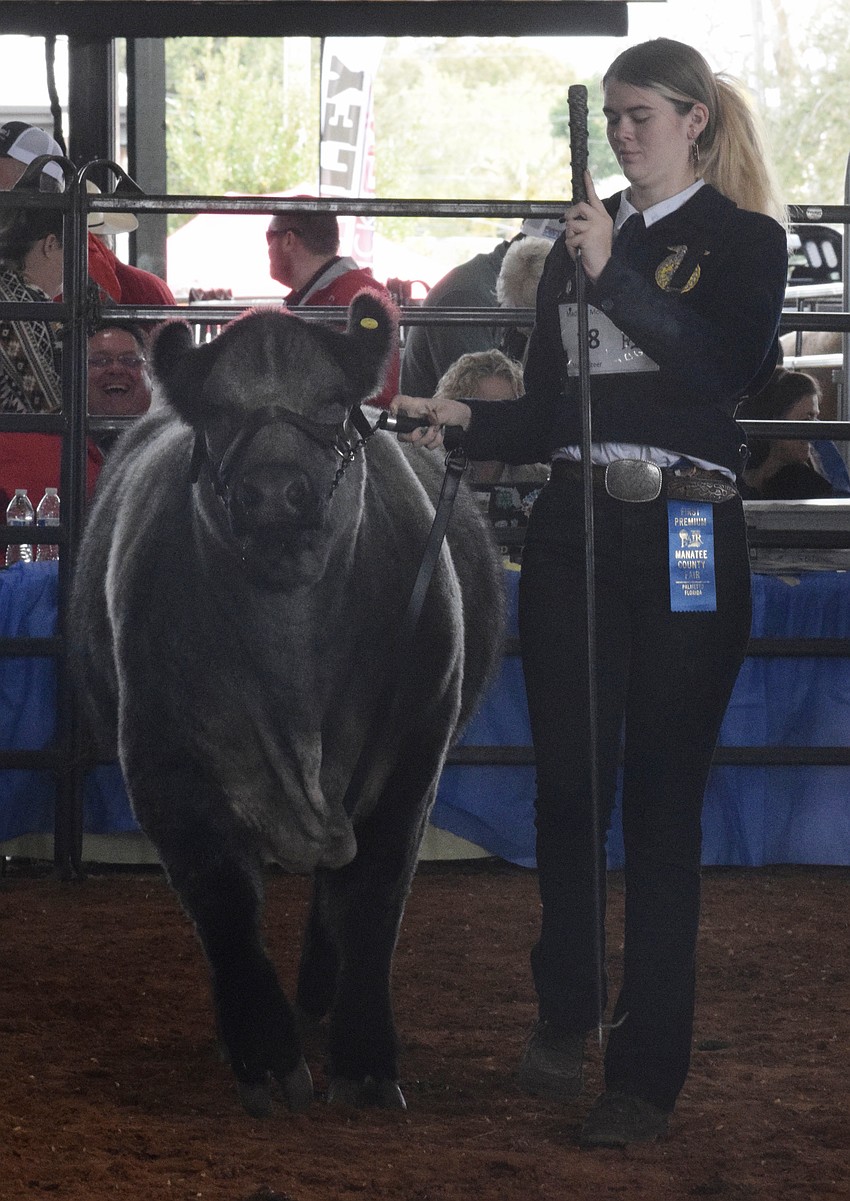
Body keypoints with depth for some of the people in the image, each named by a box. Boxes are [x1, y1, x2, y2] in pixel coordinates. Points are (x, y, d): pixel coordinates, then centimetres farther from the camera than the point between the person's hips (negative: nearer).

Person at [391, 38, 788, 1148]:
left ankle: (647, 1077, -1)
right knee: (570, 785, 8)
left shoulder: (742, 239, 0)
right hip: (575, 533, 4)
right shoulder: (579, 243, 13)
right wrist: (464, 421, -6)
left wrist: (615, 277, -23)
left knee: (662, 803, -4)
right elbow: (546, 412, 13)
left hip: (686, 542, -4)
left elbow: (735, 368, -18)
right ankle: (566, 1014, 27)